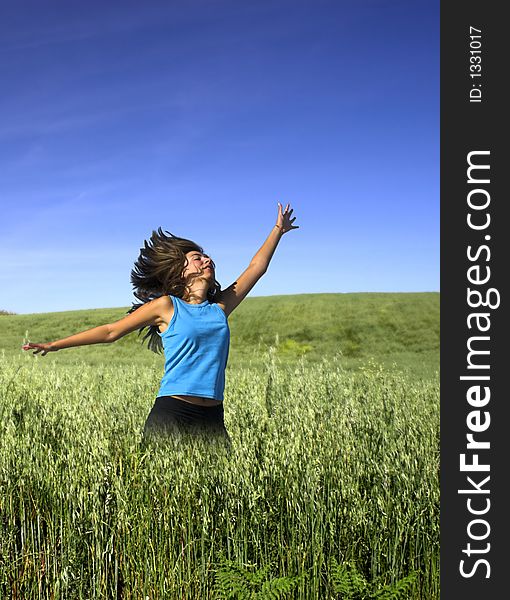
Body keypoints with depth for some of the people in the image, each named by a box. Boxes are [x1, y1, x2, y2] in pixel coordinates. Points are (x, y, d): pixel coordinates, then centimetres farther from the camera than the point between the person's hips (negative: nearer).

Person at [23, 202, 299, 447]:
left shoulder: (219, 307, 15)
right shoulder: (166, 306, 3)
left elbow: (255, 269, 23)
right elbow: (111, 331, 7)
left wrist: (279, 230, 29)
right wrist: (54, 345, 8)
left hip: (212, 419, 4)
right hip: (170, 415, -4)